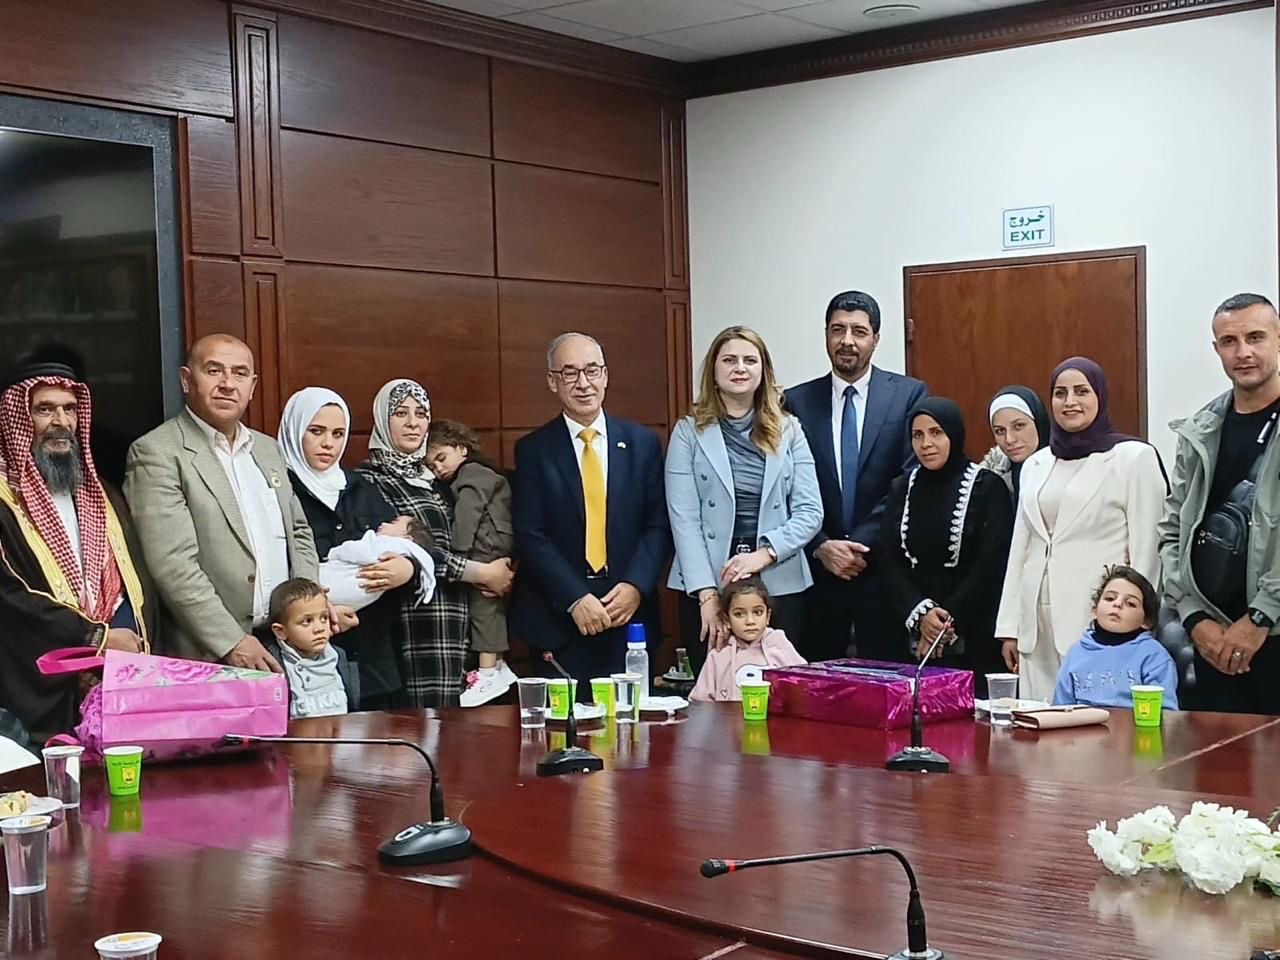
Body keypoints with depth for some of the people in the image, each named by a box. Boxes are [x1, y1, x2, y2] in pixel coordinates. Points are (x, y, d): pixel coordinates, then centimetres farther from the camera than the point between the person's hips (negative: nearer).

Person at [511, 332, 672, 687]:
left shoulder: (643, 443, 8)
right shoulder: (533, 451, 3)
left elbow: (659, 525, 5)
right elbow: (530, 536, -4)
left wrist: (636, 587, -11)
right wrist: (575, 599, -14)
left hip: (630, 618, 2)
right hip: (558, 623, -1)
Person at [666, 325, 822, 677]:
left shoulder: (789, 431, 8)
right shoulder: (689, 433, 3)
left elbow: (810, 512, 2)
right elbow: (684, 519, -4)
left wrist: (764, 554, -13)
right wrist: (707, 594, -12)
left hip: (780, 587, 1)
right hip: (707, 586, -1)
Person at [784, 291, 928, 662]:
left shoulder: (909, 394, 2)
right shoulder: (797, 402, 6)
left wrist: (863, 543, -10)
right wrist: (821, 546, -8)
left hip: (882, 567, -1)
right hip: (817, 567, 1)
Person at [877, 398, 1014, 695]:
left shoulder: (986, 487, -2)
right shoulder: (902, 489, 12)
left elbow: (992, 566, -8)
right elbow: (890, 562, 5)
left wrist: (949, 619, -11)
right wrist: (919, 614, -10)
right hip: (913, 636, 4)